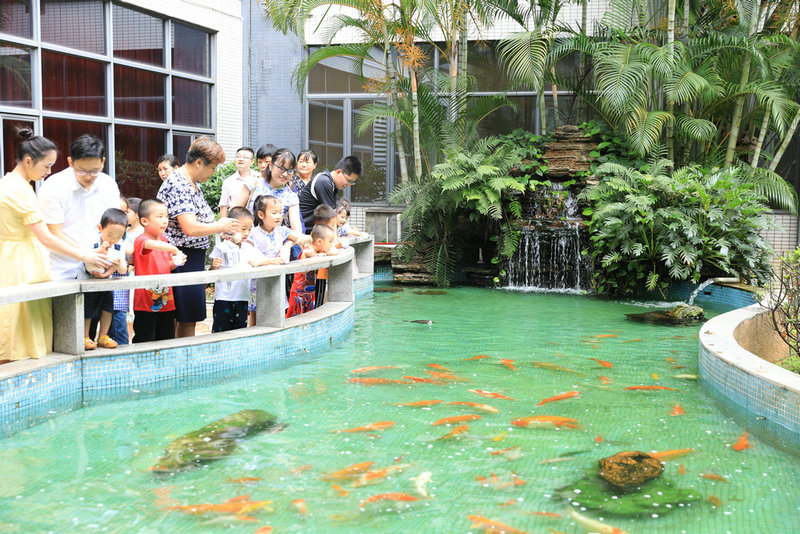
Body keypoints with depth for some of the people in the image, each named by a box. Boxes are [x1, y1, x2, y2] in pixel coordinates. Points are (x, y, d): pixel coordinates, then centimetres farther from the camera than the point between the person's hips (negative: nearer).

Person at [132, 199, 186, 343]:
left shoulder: (164, 240, 13)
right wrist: (174, 249, -30)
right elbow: (153, 245, -38)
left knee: (167, 340, 12)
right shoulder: (141, 240, -14)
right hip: (146, 303, -7)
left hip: (166, 302, 8)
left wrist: (175, 262, 5)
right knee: (144, 342, -2)